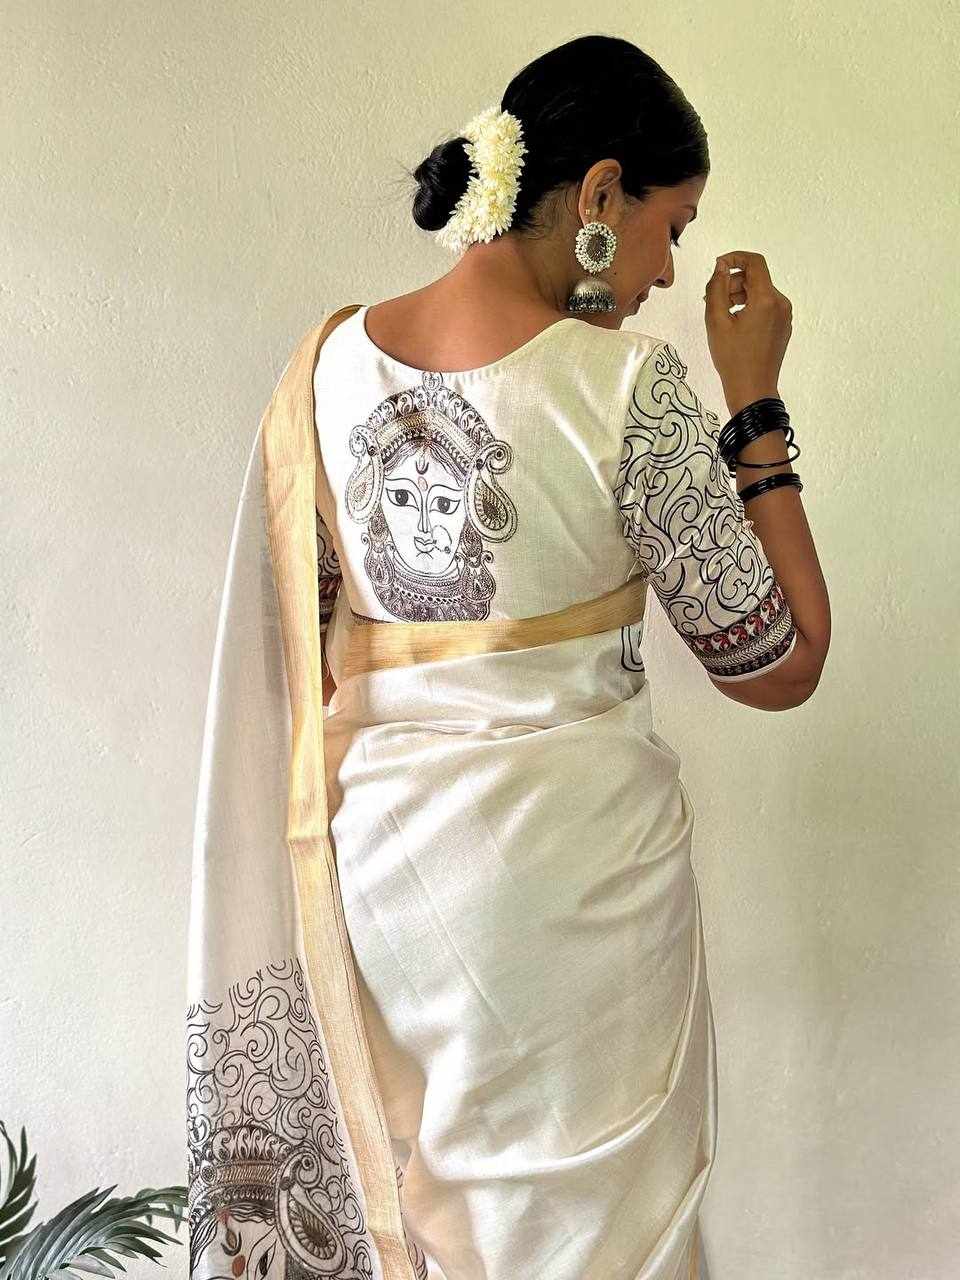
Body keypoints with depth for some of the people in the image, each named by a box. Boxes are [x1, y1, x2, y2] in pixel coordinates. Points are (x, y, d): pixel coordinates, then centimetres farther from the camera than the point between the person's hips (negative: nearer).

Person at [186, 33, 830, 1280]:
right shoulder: (631, 382, -18)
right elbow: (777, 666, -11)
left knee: (411, 1170, 25)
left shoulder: (337, 355, -2)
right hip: (568, 850, -5)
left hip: (381, 836, 5)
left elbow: (307, 627, 7)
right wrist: (756, 403, -6)